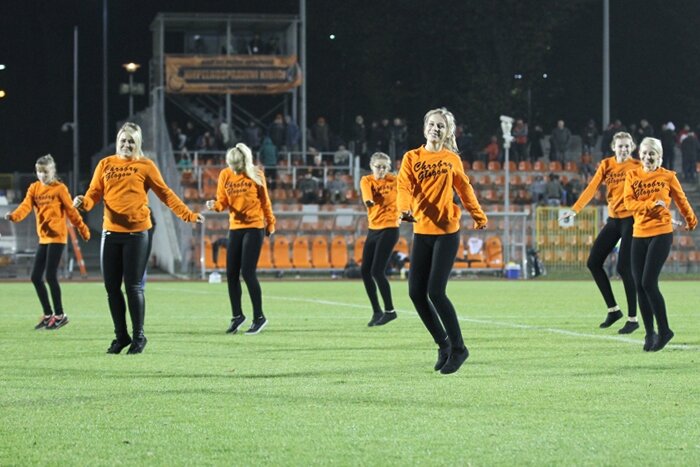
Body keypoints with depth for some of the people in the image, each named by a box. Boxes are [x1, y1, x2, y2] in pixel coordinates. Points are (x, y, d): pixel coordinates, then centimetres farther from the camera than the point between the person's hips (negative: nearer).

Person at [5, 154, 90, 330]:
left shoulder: (60, 188, -4)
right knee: (36, 277, 4)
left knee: (50, 276, -10)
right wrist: (14, 216, -26)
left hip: (57, 237, -6)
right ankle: (48, 315, 16)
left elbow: (71, 210, -2)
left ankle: (60, 315, 2)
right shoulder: (34, 188, 8)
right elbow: (26, 205, -6)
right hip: (43, 238, 6)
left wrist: (83, 229, 0)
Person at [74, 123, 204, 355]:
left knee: (134, 287, -3)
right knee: (112, 287, 6)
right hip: (111, 232, 3)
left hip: (136, 233, -3)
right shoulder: (105, 164, 10)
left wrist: (188, 215, -4)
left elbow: (165, 193, 3)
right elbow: (94, 192, 5)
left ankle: (138, 336, 9)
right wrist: (84, 202, -18)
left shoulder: (145, 165, 2)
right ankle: (121, 336, 19)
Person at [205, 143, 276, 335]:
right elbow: (223, 201, 5)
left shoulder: (256, 175, -6)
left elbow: (265, 201, 4)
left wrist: (270, 223, 10)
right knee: (231, 274, 3)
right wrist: (215, 205, -17)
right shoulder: (225, 175, 2)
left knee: (247, 272, -10)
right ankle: (237, 315, 20)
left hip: (254, 227, -4)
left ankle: (259, 317, 1)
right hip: (235, 228, 4)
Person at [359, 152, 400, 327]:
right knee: (365, 271, 4)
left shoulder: (394, 181, -4)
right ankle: (377, 311, 17)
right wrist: (368, 200, -46)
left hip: (389, 229, -5)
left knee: (377, 271, -13)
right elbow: (366, 192, -23)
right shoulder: (366, 180, 0)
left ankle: (389, 310, 0)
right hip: (373, 229, 5)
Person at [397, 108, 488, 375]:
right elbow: (404, 187, -11)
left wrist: (479, 217, 24)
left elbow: (464, 189, 17)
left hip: (446, 232, -3)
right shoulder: (412, 158, 3)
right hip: (421, 232, 3)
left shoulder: (452, 159, 4)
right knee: (416, 293, -1)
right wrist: (405, 209, -31)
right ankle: (443, 344, 18)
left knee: (435, 292, -13)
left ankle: (458, 348, 1)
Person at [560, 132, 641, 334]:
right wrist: (575, 209, -15)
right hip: (613, 219, 6)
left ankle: (632, 319, -2)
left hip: (631, 219, -6)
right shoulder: (607, 165, 6)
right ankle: (613, 309, 16)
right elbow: (592, 187, -3)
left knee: (624, 267, -11)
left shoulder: (637, 166, -5)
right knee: (594, 263, 4)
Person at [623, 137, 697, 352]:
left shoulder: (668, 176, 1)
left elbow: (681, 201, 15)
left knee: (649, 283, -13)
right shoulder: (632, 176, 7)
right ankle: (649, 334, 13)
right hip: (639, 235, 4)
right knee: (639, 285, 2)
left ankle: (664, 331, -1)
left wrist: (691, 221, 28)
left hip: (661, 234, -4)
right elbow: (629, 203, -5)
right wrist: (651, 205, -18)